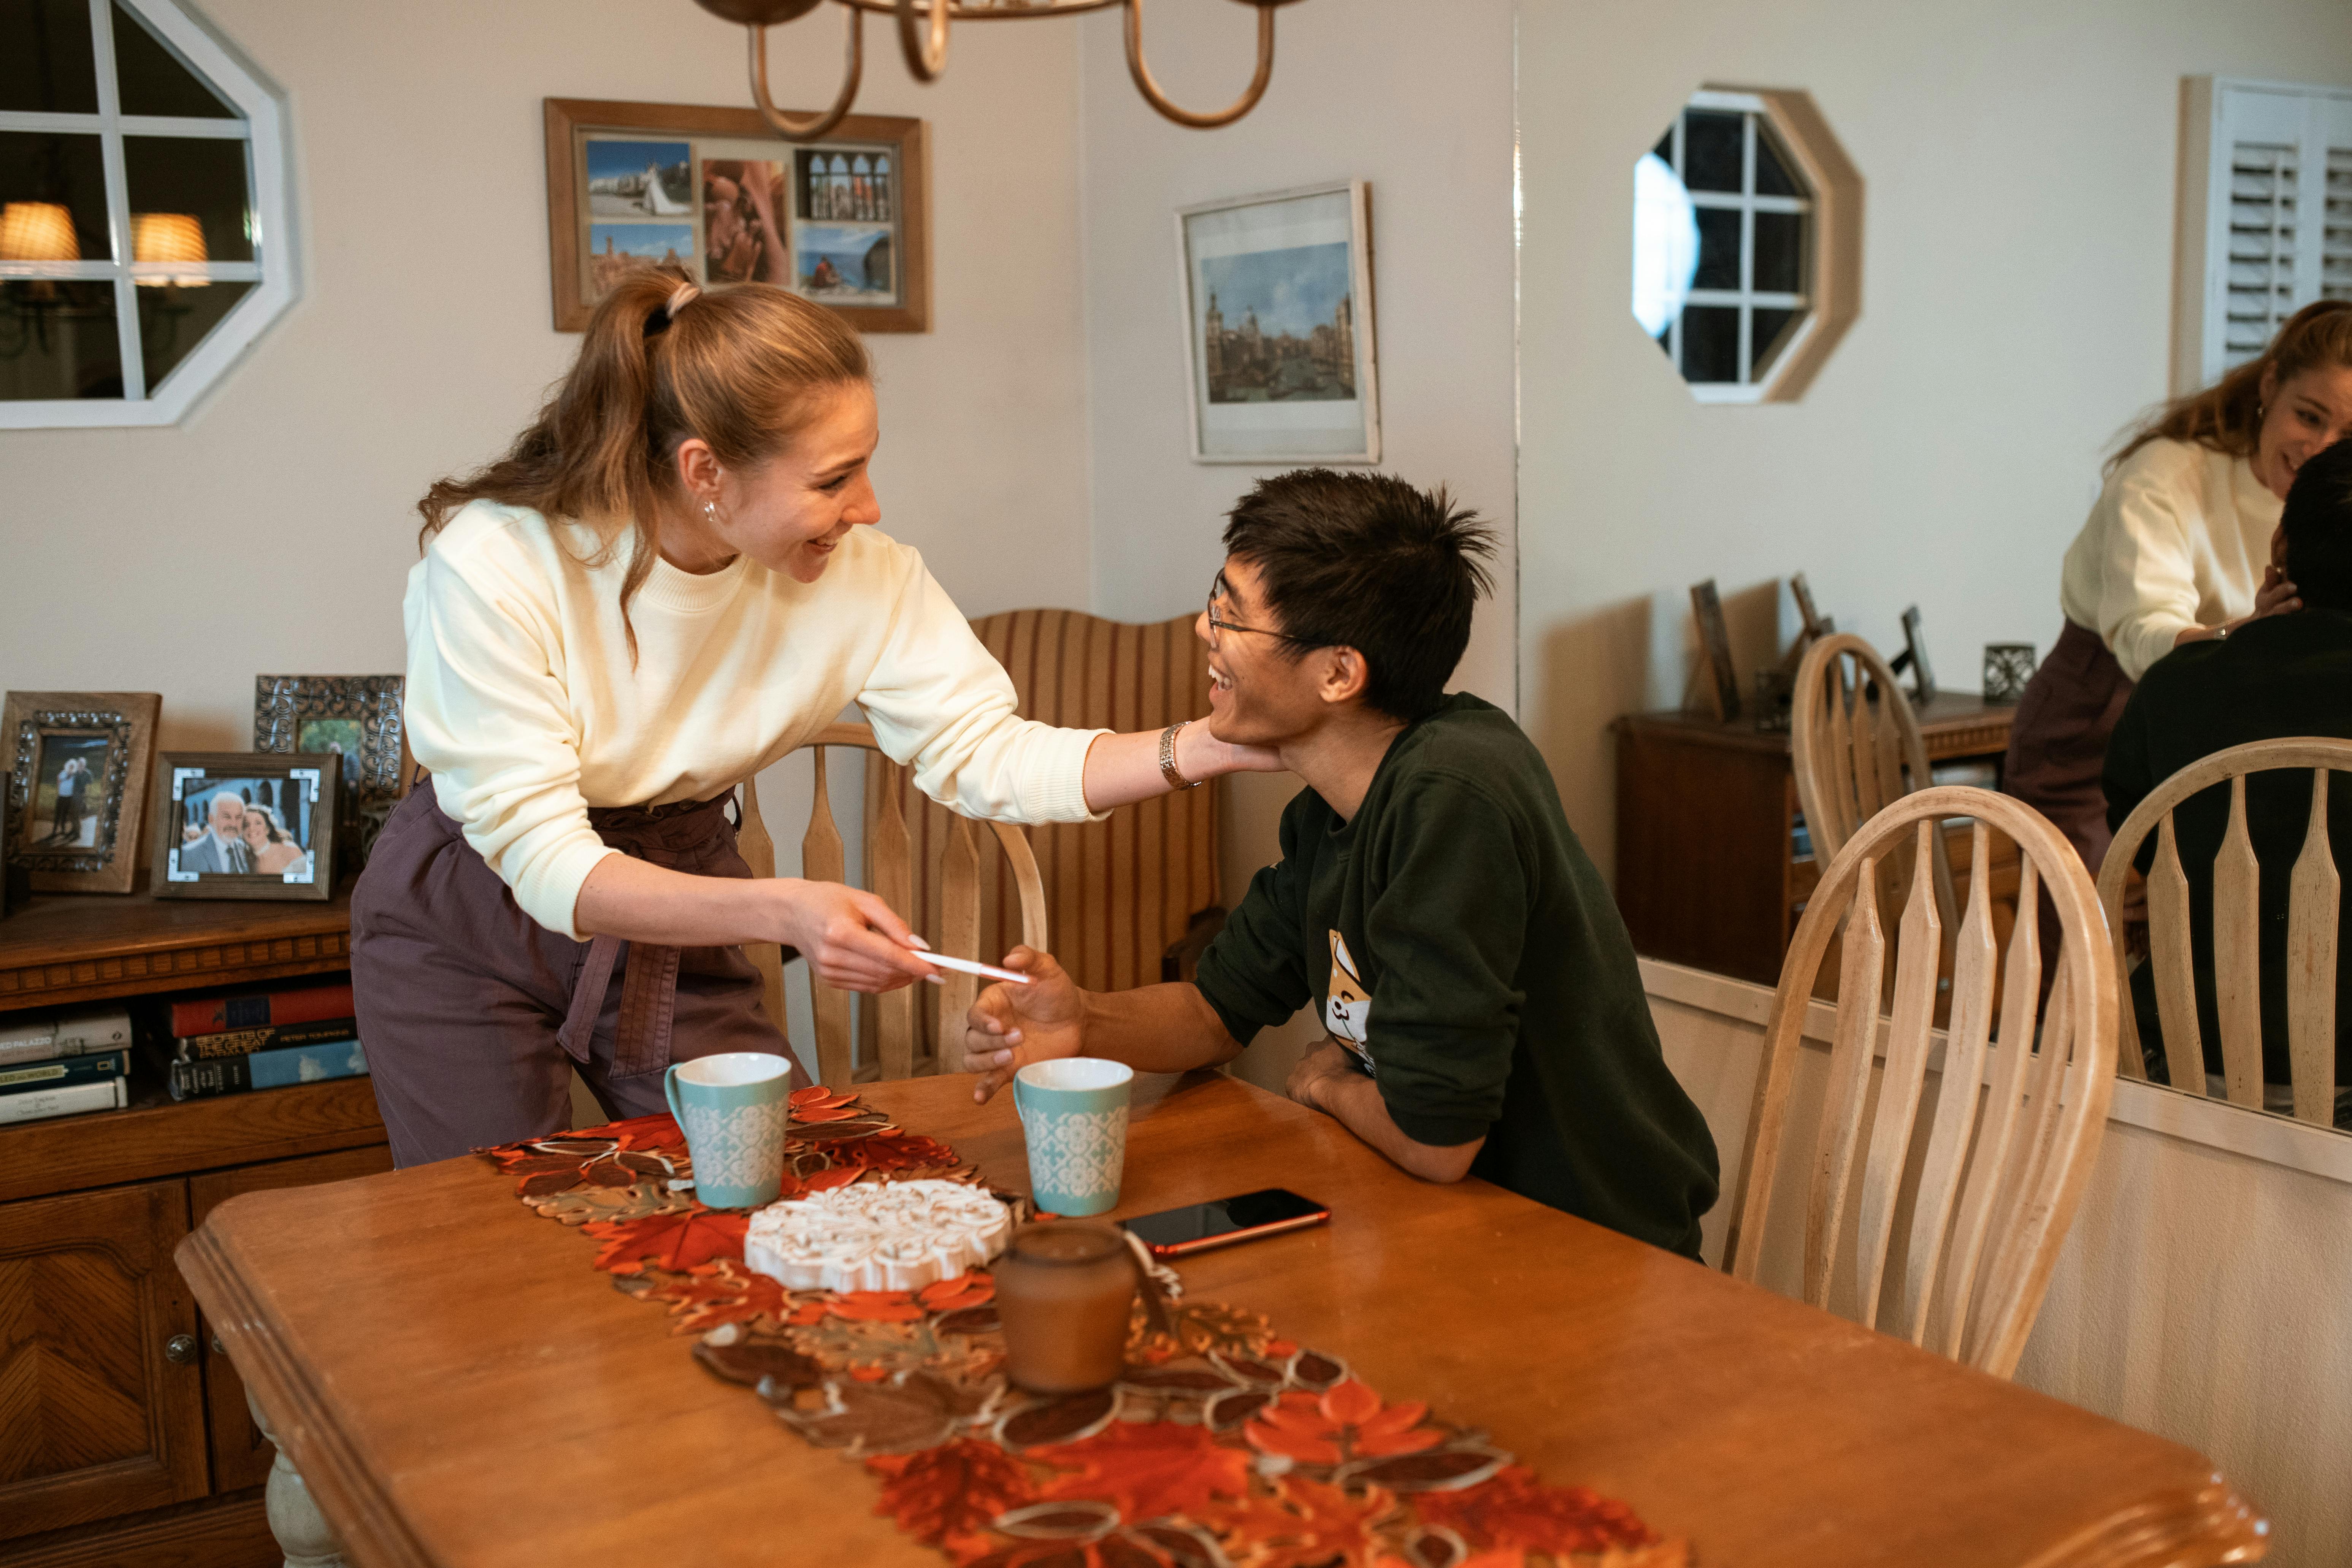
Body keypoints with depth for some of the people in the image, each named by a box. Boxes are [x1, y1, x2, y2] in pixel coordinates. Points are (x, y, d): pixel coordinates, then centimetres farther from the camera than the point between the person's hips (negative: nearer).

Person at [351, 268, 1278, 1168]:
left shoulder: (860, 573, -16)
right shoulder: (495, 561, -28)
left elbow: (984, 754, -14)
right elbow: (542, 858, -30)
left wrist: (1216, 748, -27)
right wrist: (782, 912, -44)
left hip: (681, 914, 3)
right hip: (470, 934, -3)